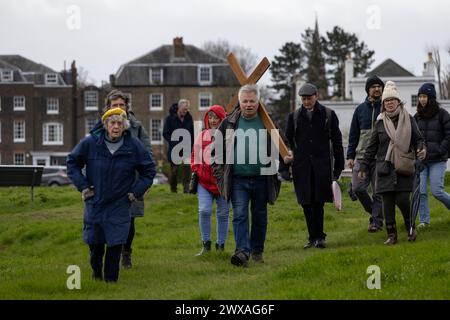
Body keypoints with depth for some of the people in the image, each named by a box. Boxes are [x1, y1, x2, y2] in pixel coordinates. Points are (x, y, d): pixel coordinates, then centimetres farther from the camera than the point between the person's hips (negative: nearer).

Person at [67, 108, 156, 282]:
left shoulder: (134, 146, -6)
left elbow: (149, 171, 7)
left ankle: (111, 280, 6)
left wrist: (136, 192, 0)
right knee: (94, 242, 12)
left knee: (115, 245, -6)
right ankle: (96, 271, 39)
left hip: (119, 206, -1)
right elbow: (72, 162, 5)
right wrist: (82, 186, -1)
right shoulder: (90, 143, -8)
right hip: (94, 202, 1)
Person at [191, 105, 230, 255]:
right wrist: (195, 172, 5)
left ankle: (221, 246, 16)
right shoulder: (202, 136, 9)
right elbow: (195, 156, 16)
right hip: (204, 180, 2)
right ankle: (206, 245, -2)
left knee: (223, 214, 6)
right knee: (204, 211, -12)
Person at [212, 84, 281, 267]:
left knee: (259, 217, 10)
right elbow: (216, 149, 12)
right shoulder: (229, 123, 4)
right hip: (238, 180, -1)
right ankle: (243, 252, -18)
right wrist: (219, 173, 5)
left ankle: (257, 251, 23)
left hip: (261, 179, 1)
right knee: (239, 215, -12)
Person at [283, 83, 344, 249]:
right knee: (306, 203, 1)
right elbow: (288, 139, 17)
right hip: (301, 165, 2)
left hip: (322, 165, -2)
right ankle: (314, 237, 10)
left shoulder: (328, 114, 5)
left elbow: (336, 141, 6)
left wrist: (338, 166, 3)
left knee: (318, 202, -6)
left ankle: (318, 237, 1)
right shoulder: (294, 116, 10)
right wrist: (288, 154, 0)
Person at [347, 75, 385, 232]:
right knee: (357, 188, -5)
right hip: (361, 156, 3)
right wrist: (350, 156, 8)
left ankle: (377, 220, 8)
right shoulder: (360, 109, 11)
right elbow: (353, 135, 14)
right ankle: (373, 211, 17)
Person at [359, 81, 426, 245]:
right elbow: (372, 147, 13)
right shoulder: (380, 122, 9)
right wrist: (364, 167, 11)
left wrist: (421, 149, -13)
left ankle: (410, 227, 15)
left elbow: (417, 138, 10)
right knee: (387, 201, -1)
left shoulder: (408, 119, 5)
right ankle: (391, 235, 8)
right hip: (385, 168, 2)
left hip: (404, 166, -2)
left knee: (402, 199, -10)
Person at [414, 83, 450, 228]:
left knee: (437, 191, -9)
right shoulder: (417, 116, 10)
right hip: (421, 160, 4)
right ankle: (424, 220, 4)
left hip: (437, 161, -4)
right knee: (421, 191, -4)